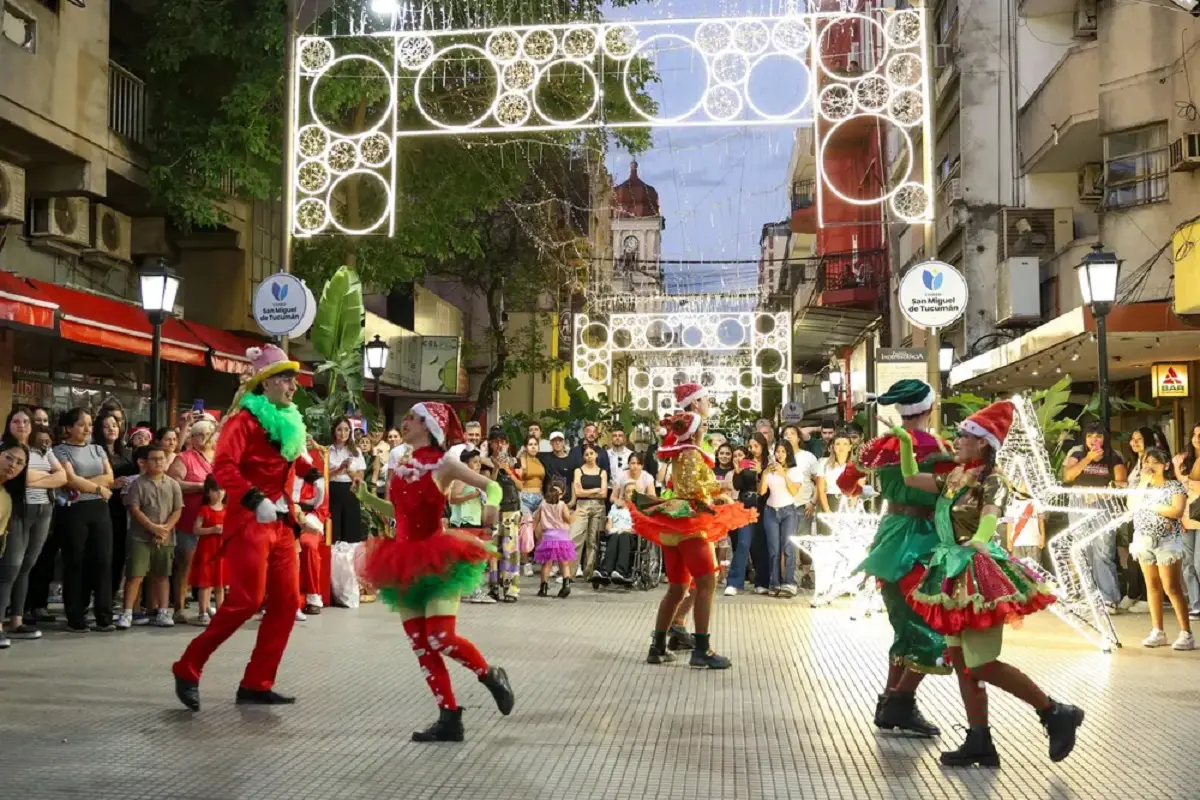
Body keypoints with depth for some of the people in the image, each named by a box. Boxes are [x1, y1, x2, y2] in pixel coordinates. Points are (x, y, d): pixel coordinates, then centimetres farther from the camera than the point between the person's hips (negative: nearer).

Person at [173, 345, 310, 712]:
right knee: (247, 600, -13)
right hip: (249, 522, -8)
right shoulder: (245, 419, -9)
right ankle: (188, 669, 2)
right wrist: (255, 501, -31)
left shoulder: (289, 421, 15)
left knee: (286, 602, 4)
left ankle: (256, 684, 11)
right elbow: (223, 466, -22)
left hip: (280, 524, 8)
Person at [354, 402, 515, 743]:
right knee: (420, 646, 3)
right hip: (404, 564, 6)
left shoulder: (443, 463, -6)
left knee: (440, 638, -16)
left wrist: (491, 504, -24)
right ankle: (450, 719, 10)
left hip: (437, 560, -6)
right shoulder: (401, 467, 10)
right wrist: (366, 498, 7)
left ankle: (491, 676, 11)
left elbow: (491, 485, -3)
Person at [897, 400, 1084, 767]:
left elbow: (990, 515, -29)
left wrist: (979, 540, -49)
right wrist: (905, 443, 8)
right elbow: (911, 479, 19)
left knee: (982, 665, -7)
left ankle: (1057, 713, 6)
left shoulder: (991, 481, -11)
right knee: (961, 660, 9)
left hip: (979, 574, -9)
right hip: (955, 574, 9)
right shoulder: (953, 479, 12)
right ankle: (979, 744, 15)